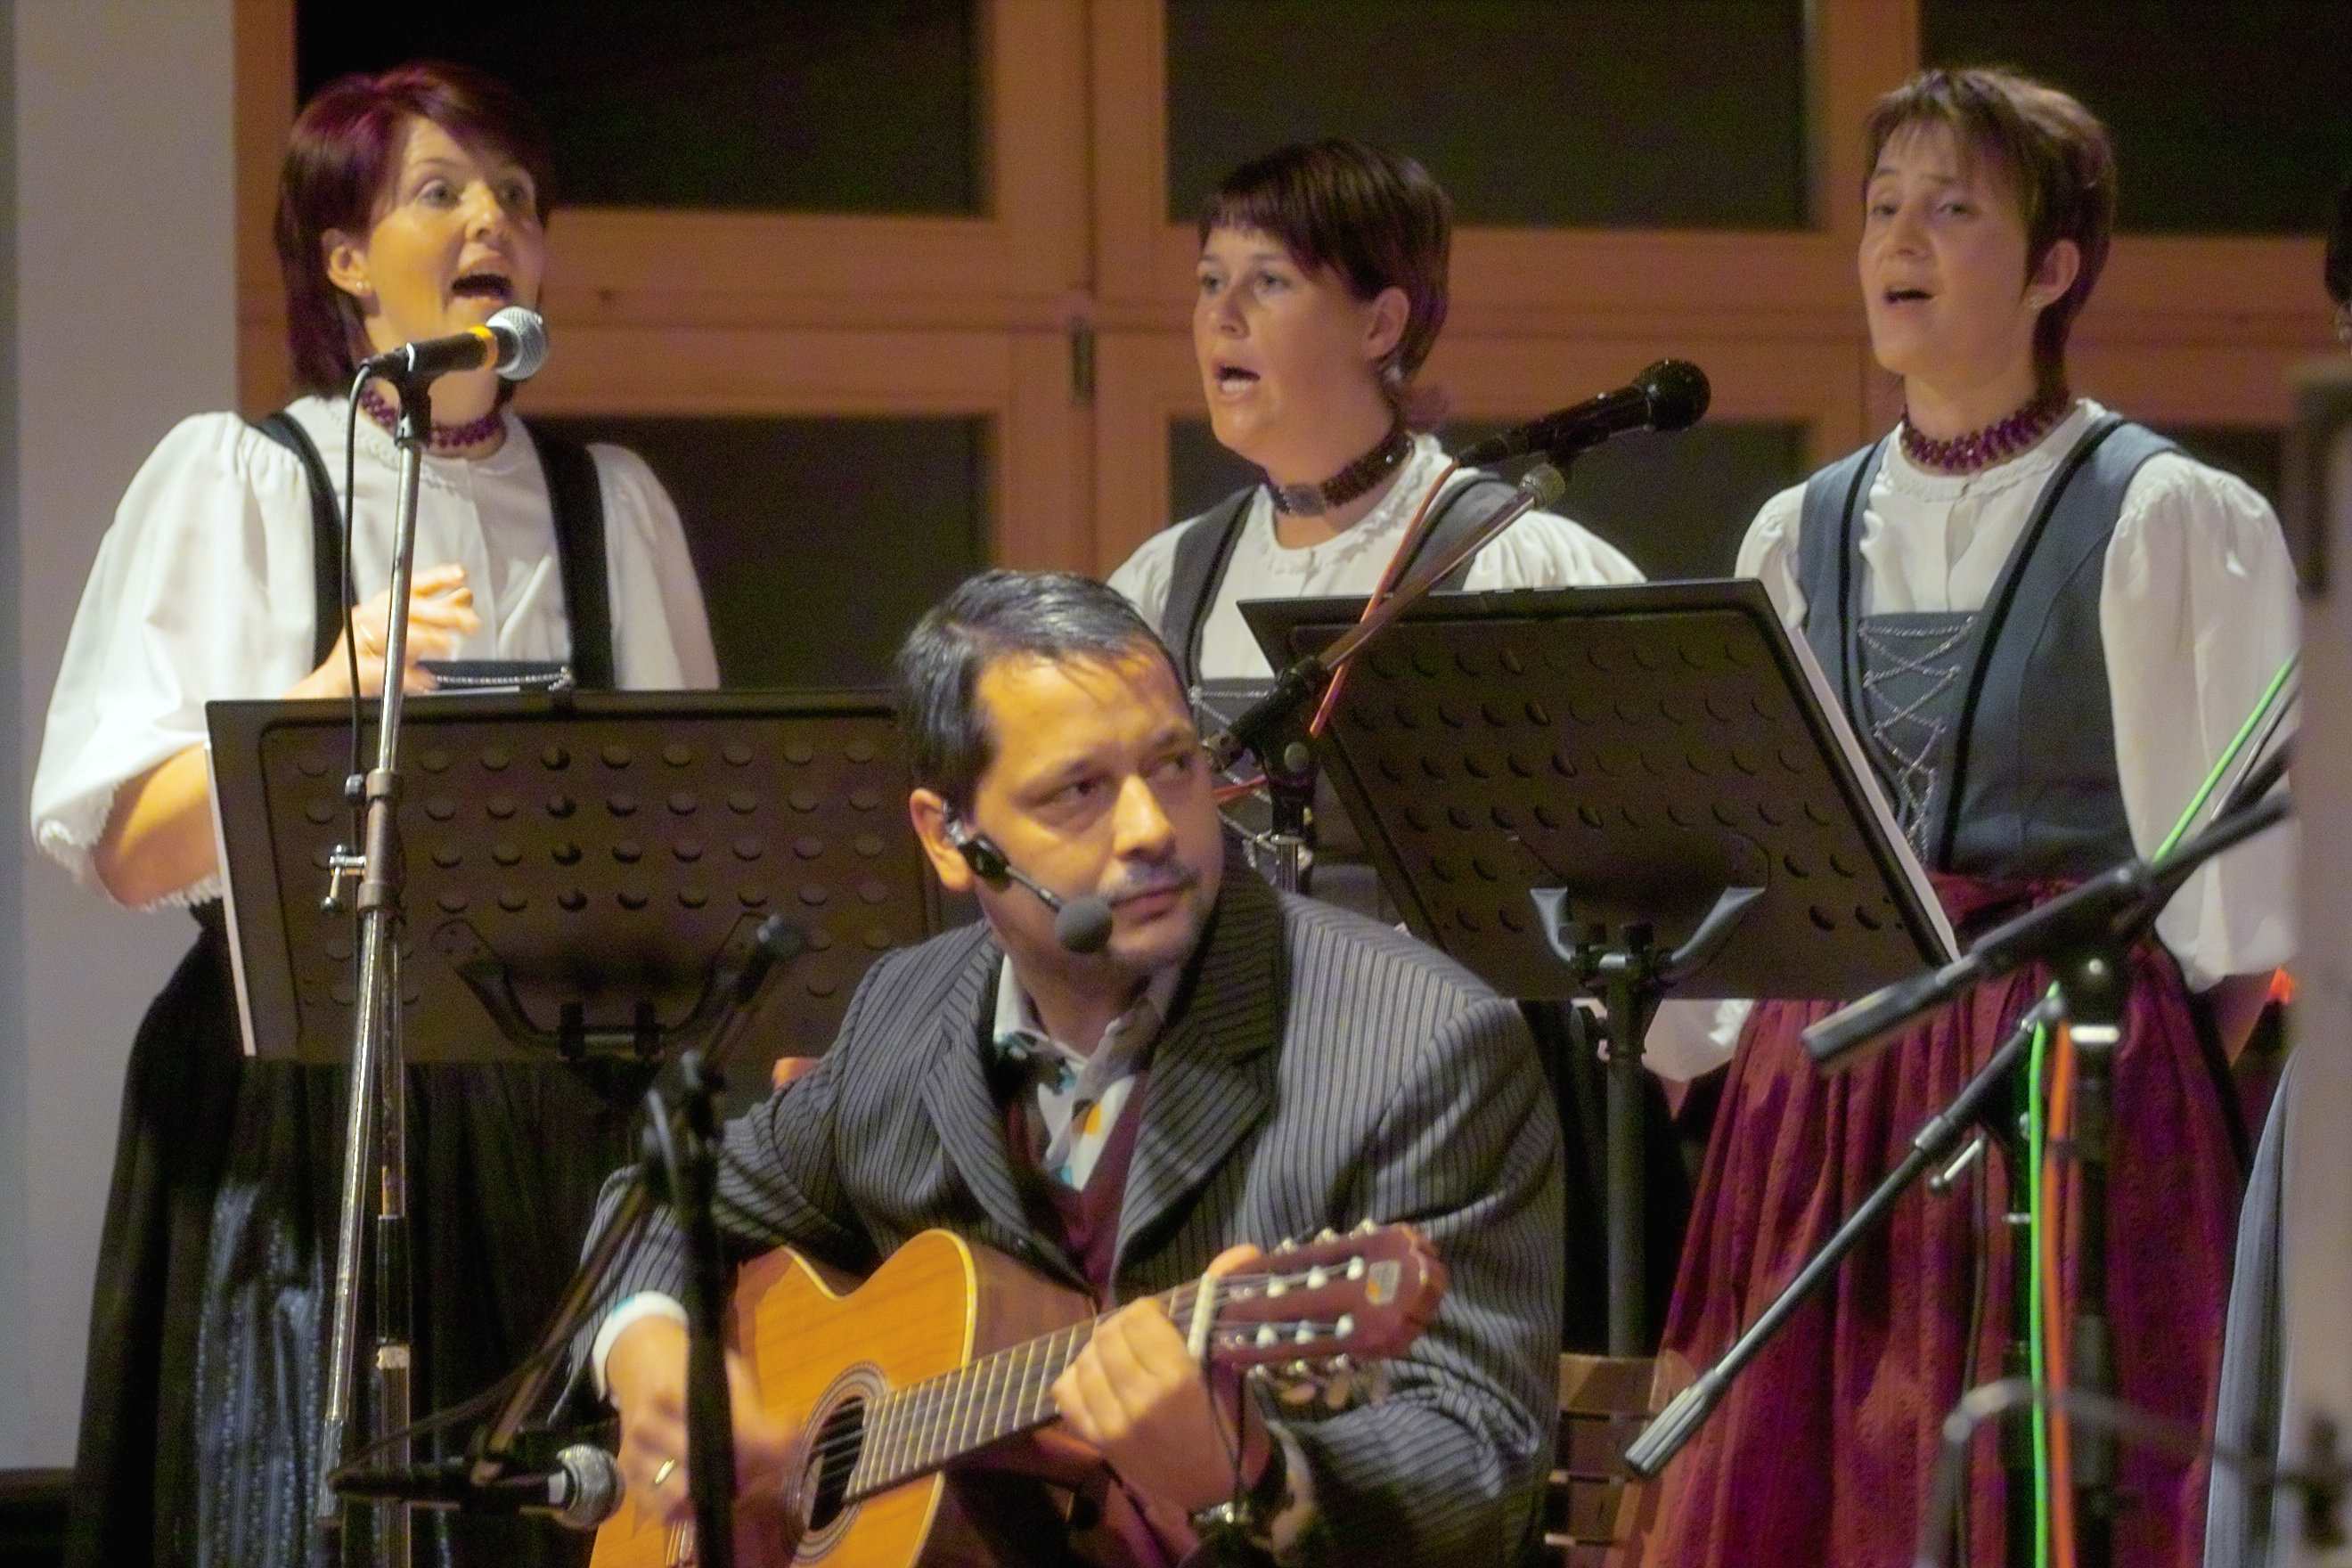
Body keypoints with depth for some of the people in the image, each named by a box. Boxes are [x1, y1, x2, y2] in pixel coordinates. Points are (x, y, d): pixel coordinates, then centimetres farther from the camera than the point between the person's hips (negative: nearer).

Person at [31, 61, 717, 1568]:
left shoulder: (615, 505, 14)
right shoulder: (233, 479, 2)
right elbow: (125, 846, -6)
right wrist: (331, 695, -21)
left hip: (569, 1118, 3)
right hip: (308, 1113, -3)